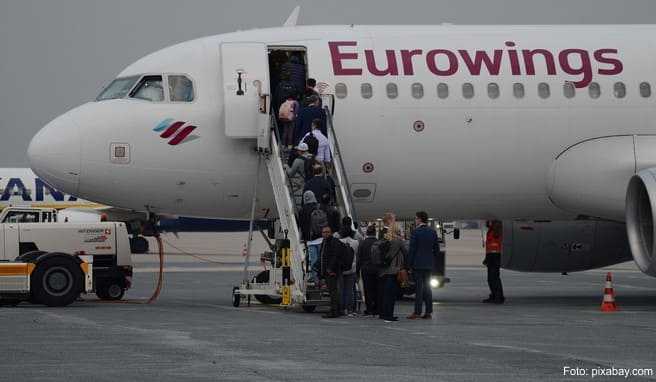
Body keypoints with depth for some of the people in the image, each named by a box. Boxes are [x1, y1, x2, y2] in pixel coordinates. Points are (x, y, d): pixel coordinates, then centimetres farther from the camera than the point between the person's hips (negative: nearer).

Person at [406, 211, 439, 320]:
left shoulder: (416, 232, -11)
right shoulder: (433, 232, 7)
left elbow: (412, 249, -11)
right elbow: (436, 249, 10)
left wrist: (409, 264, -6)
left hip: (417, 264, -5)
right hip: (429, 265, 5)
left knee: (419, 288, -5)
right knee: (427, 288, 10)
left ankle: (417, 312, -6)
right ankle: (429, 312, 9)